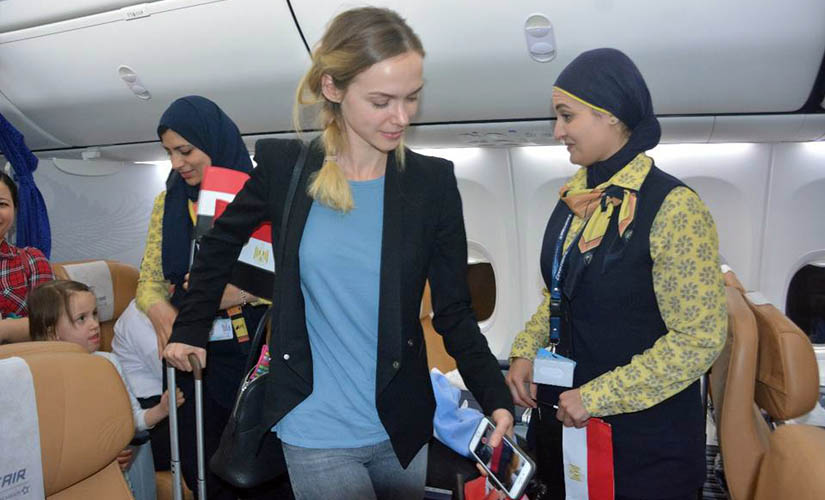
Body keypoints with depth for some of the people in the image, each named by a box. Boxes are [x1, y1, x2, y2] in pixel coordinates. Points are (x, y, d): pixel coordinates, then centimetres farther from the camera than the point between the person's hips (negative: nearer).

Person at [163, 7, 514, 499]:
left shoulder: (433, 182, -8)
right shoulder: (283, 165, -9)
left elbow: (455, 312, -5)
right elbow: (220, 245, 10)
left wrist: (497, 400, -17)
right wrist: (189, 331, 13)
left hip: (402, 426, 2)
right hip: (317, 433, -1)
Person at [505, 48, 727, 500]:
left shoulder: (673, 208, -19)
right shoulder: (574, 196, 2)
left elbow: (699, 339, -18)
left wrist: (599, 396, -19)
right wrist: (525, 351, -3)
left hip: (644, 434, -6)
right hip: (564, 416, 6)